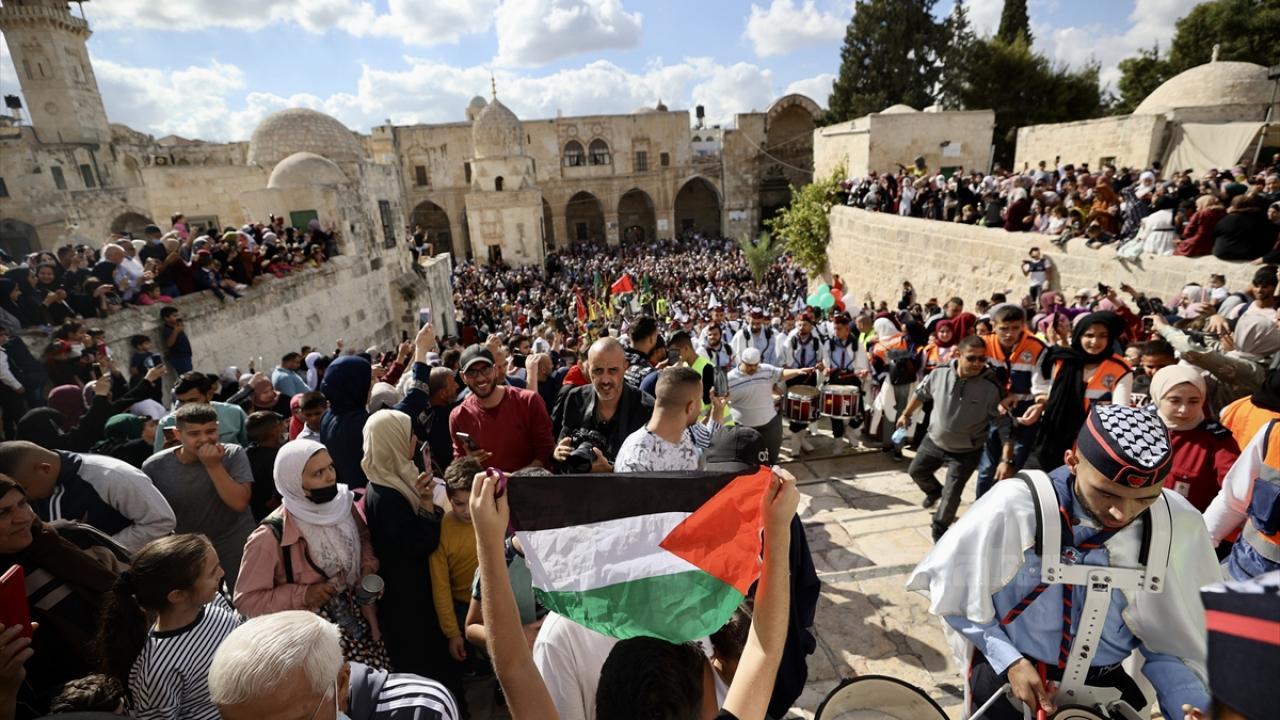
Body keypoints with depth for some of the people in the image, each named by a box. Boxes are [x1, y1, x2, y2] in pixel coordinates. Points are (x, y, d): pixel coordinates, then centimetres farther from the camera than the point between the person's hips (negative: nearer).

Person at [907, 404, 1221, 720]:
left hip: (1108, 687, 3)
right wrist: (1010, 660, -14)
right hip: (1006, 674, -2)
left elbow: (1172, 636, -4)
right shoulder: (1012, 509, -25)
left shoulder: (1178, 526, -16)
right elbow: (953, 591, -11)